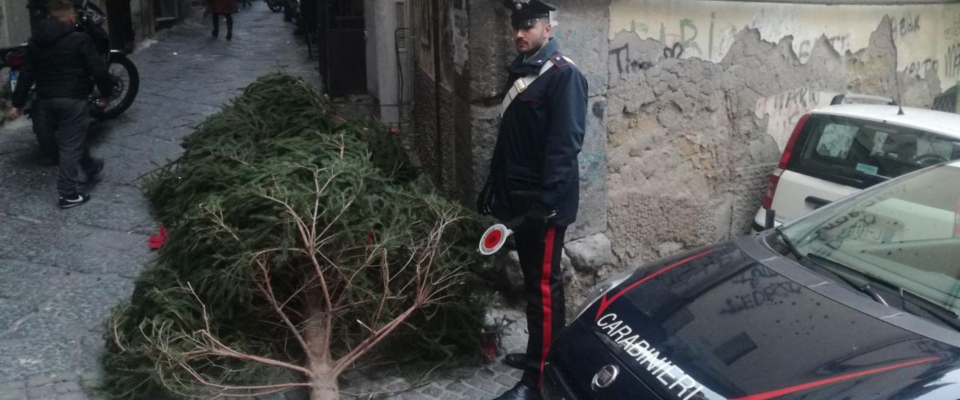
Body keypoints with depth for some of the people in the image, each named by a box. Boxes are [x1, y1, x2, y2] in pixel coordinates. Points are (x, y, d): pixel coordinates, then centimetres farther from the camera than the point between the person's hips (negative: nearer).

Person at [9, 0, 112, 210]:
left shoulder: (36, 41, 7)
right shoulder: (80, 40, -11)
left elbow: (26, 74, 8)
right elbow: (98, 70, -13)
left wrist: (18, 103, 11)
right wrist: (105, 93, 2)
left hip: (45, 99, 6)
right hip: (73, 99, -6)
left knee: (72, 140, 25)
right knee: (71, 145, -2)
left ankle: (92, 168, 40)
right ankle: (68, 194, -1)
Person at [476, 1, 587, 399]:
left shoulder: (564, 75, -12)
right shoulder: (519, 72, 14)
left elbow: (565, 144, -20)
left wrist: (546, 202, -25)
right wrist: (493, 183, 19)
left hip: (544, 203, -8)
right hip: (518, 197, 8)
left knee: (543, 287, -3)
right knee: (533, 281, 17)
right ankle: (544, 353, 32)